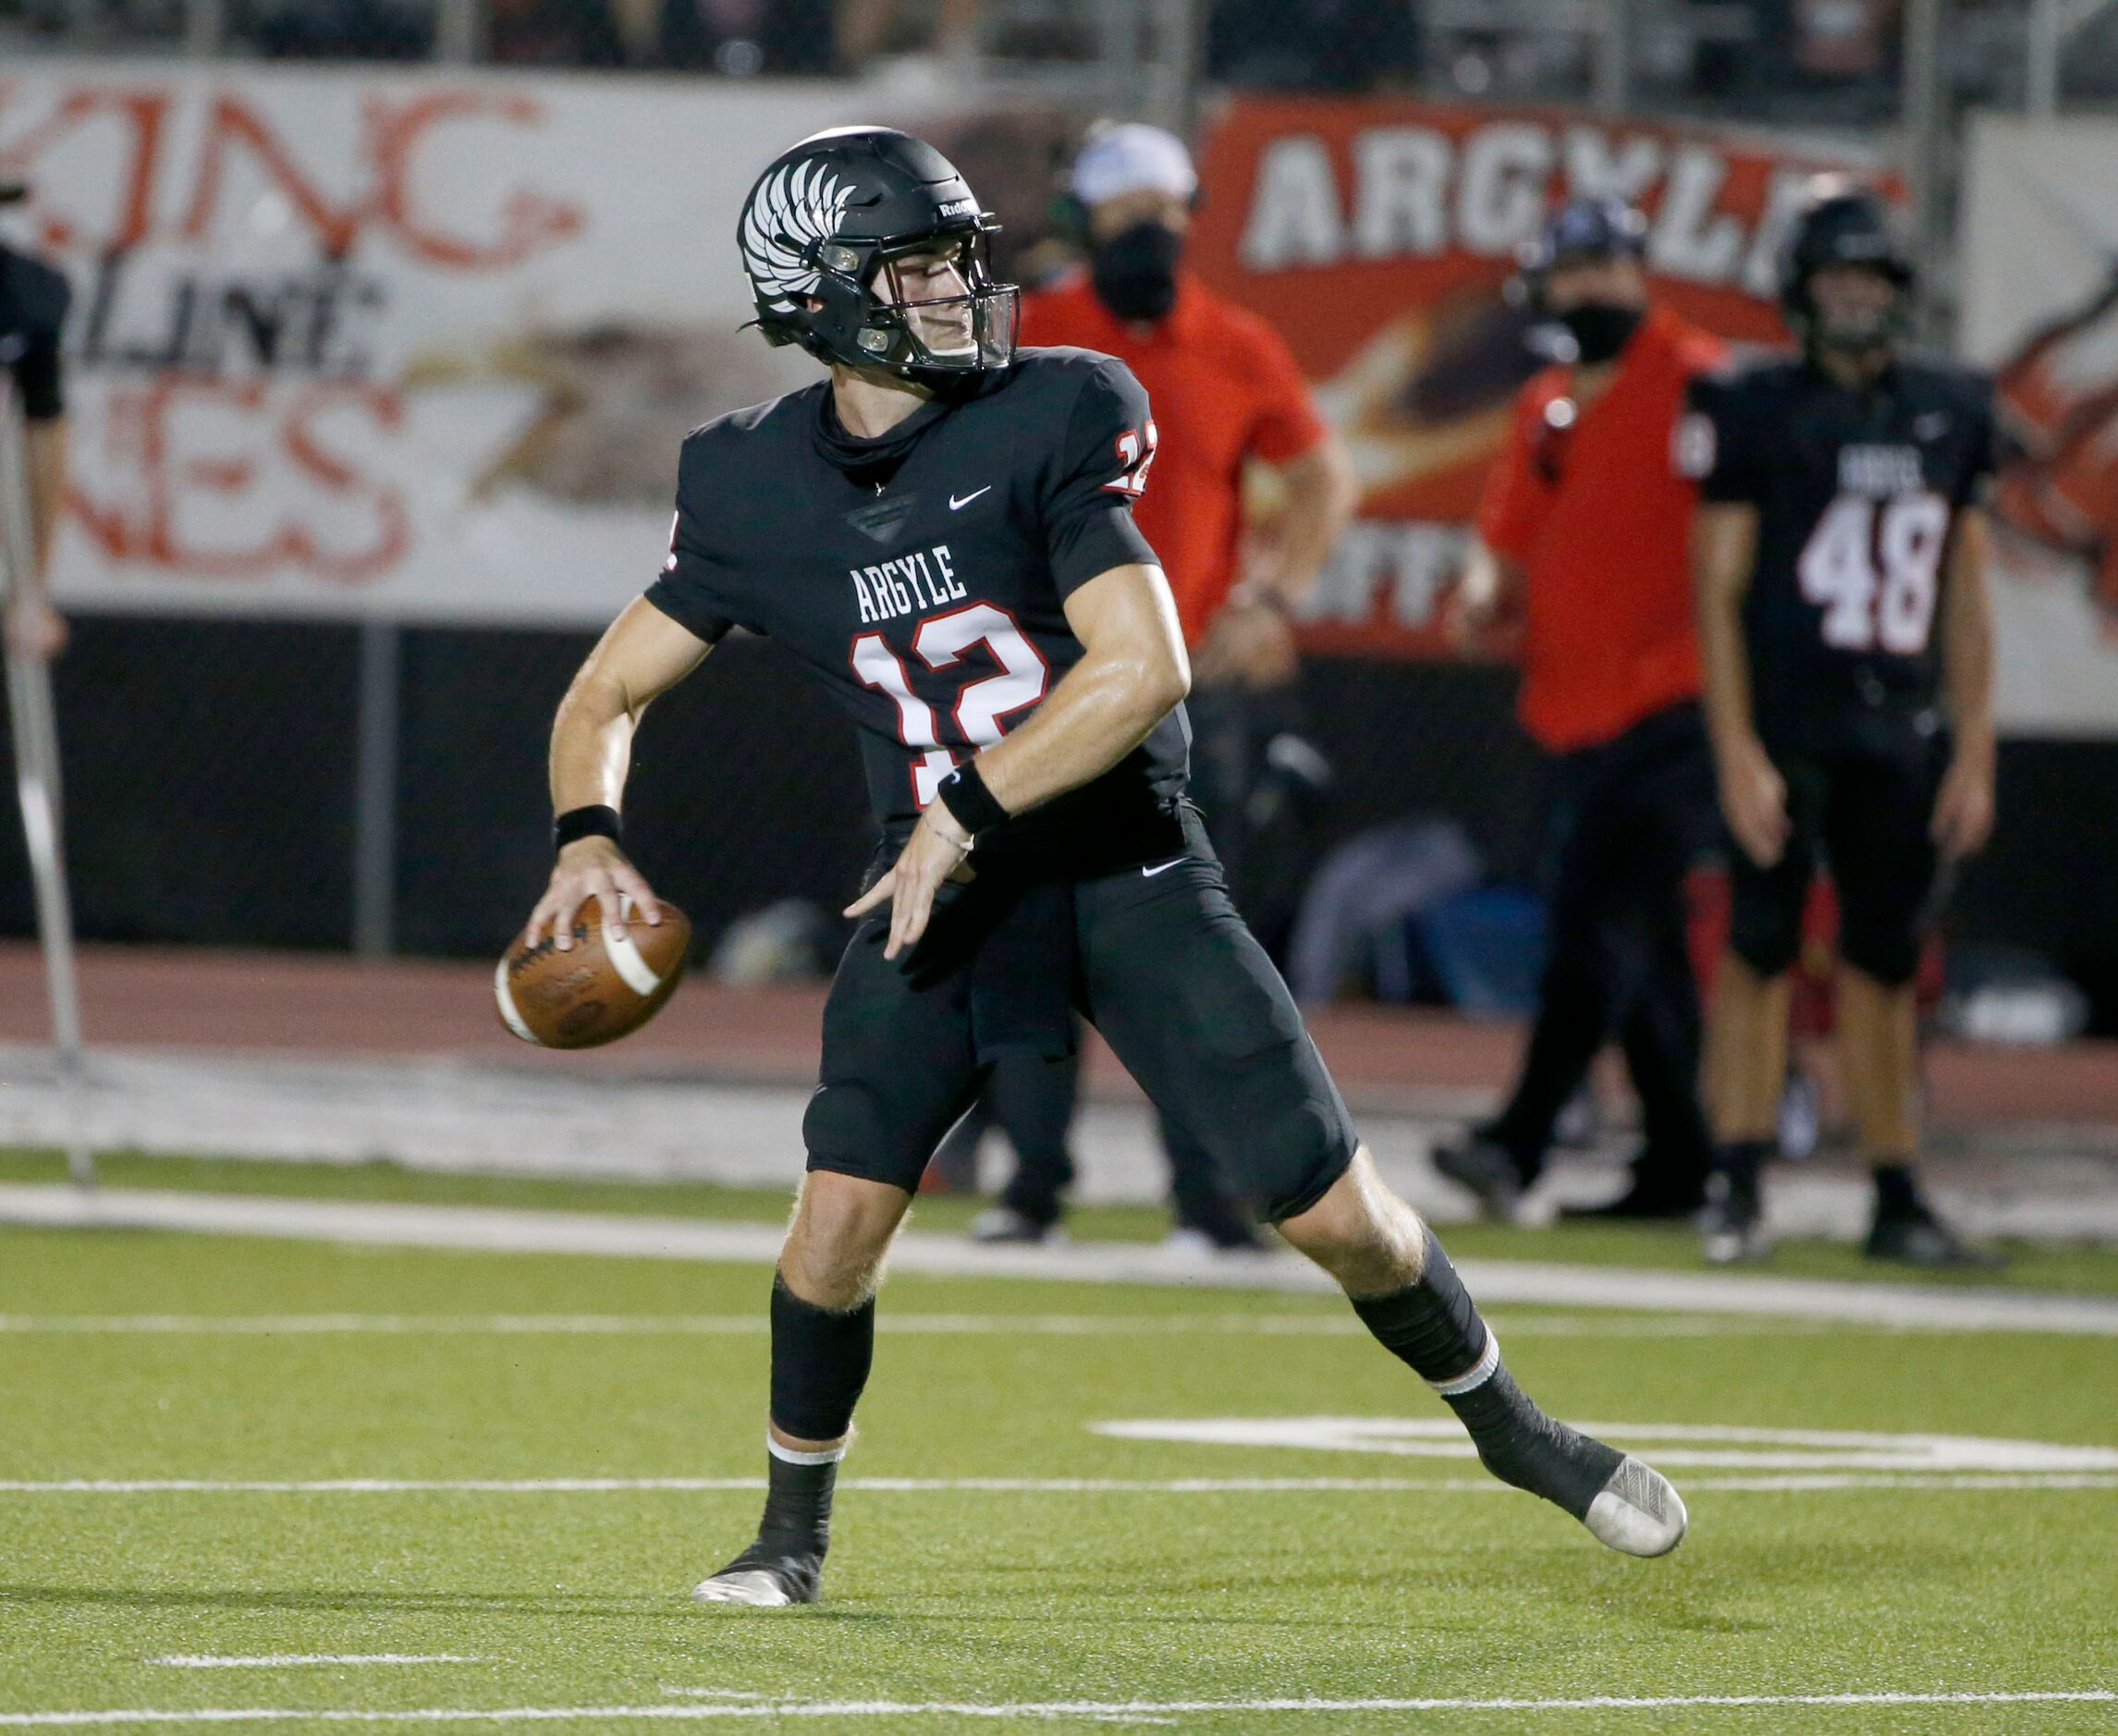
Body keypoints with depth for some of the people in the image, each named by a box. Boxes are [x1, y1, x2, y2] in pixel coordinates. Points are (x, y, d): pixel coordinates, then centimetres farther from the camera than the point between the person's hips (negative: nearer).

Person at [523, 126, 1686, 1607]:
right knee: (845, 1203, -16)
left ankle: (1504, 1420, 22)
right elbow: (608, 695, 4)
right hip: (944, 877, 2)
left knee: (1335, 1208, -4)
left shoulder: (1050, 421, -13)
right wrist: (591, 838, -16)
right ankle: (794, 1528, 6)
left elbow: (1145, 669, -21)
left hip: (1125, 859, -2)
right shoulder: (757, 490, -4)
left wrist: (969, 807, -22)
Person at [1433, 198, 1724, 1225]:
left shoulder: (1696, 384, -6)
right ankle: (1676, 1166, 19)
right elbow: (1508, 543, 23)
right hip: (1576, 711, 8)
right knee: (1639, 946, 12)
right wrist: (1486, 594, 1)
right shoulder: (1544, 408, 18)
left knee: (1600, 921, -16)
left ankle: (1519, 1144, -25)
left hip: (1670, 707, -8)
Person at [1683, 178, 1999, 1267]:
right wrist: (1738, 755, -12)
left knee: (1886, 963, 6)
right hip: (1786, 718, -4)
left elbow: (1965, 596, 14)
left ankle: (1896, 1197, 10)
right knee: (1761, 950, -5)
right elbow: (1718, 593, -4)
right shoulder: (1757, 411, -3)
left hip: (1903, 729, 4)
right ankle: (1737, 1188, 1)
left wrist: (1973, 755, 9)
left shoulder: (1949, 413, 11)